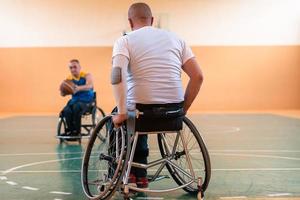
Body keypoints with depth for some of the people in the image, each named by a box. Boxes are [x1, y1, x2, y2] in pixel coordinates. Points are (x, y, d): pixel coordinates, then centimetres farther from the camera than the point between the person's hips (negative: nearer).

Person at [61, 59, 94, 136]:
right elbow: (63, 94, -2)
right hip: (74, 100, 3)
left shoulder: (87, 76, -3)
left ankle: (76, 131, -17)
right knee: (66, 111, -28)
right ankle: (70, 130, -7)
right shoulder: (69, 79, 6)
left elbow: (89, 86, -26)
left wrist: (79, 88, -47)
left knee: (76, 108, -34)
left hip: (86, 101, -3)